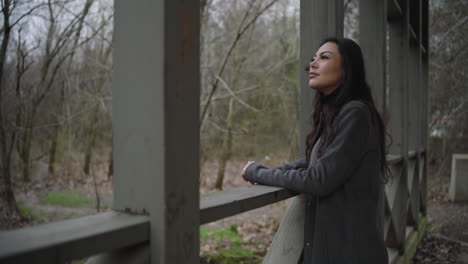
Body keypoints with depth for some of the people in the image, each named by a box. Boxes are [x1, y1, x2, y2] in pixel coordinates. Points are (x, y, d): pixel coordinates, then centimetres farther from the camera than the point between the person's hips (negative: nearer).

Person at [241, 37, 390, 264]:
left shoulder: (356, 114, -18)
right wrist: (271, 173, 1)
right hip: (327, 239, 8)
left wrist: (258, 172, -10)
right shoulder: (331, 115, 9)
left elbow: (320, 180, -21)